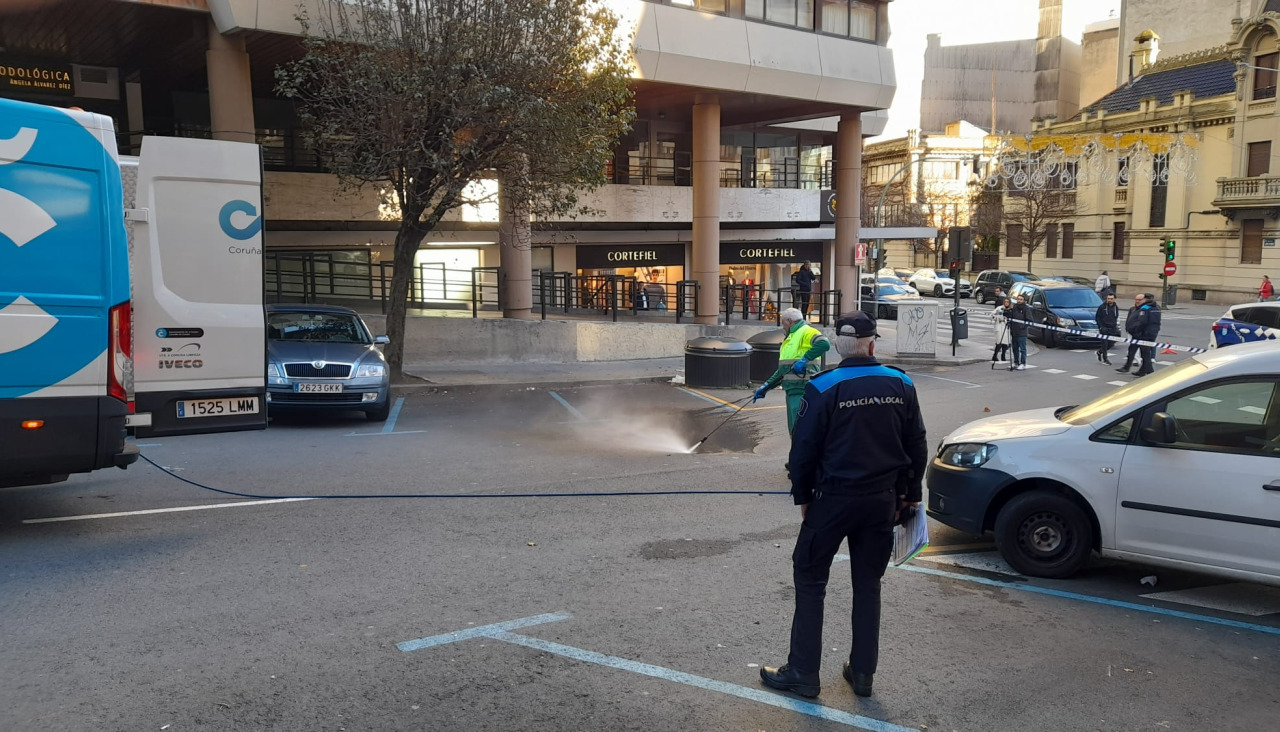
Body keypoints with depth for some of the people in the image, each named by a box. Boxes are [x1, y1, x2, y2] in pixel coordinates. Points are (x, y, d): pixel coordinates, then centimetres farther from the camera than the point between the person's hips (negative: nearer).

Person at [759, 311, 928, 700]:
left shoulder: (823, 388, -13)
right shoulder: (901, 385, 0)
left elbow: (804, 449, -10)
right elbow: (917, 446, 6)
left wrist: (802, 497, 3)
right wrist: (909, 494, 16)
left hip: (834, 499, -4)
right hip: (883, 500, 4)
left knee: (810, 579, 8)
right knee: (868, 584, 16)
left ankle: (803, 672, 11)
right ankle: (863, 672, 23)